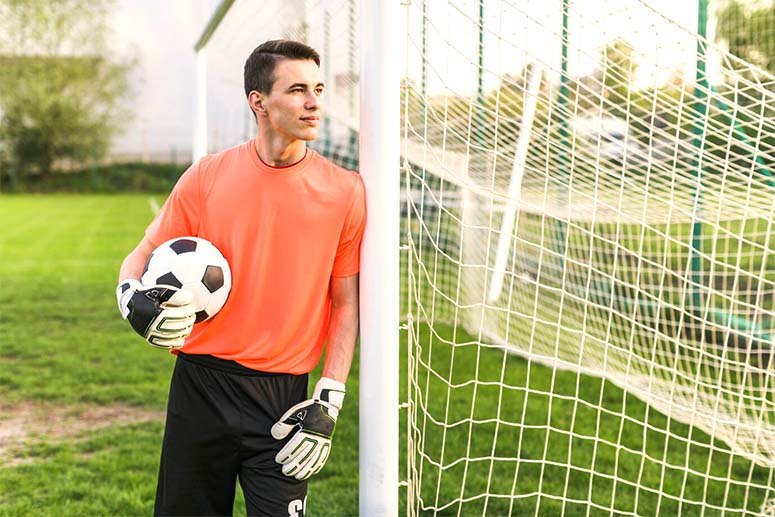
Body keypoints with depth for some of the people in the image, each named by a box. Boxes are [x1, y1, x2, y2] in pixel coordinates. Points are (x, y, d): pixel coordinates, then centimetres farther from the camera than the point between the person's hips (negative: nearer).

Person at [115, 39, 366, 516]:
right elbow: (144, 256, 7)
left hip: (283, 396, -1)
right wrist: (132, 297, -16)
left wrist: (329, 401, -5)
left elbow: (345, 303, 2)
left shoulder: (345, 191, -3)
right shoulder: (207, 177, -2)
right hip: (200, 383, 1)